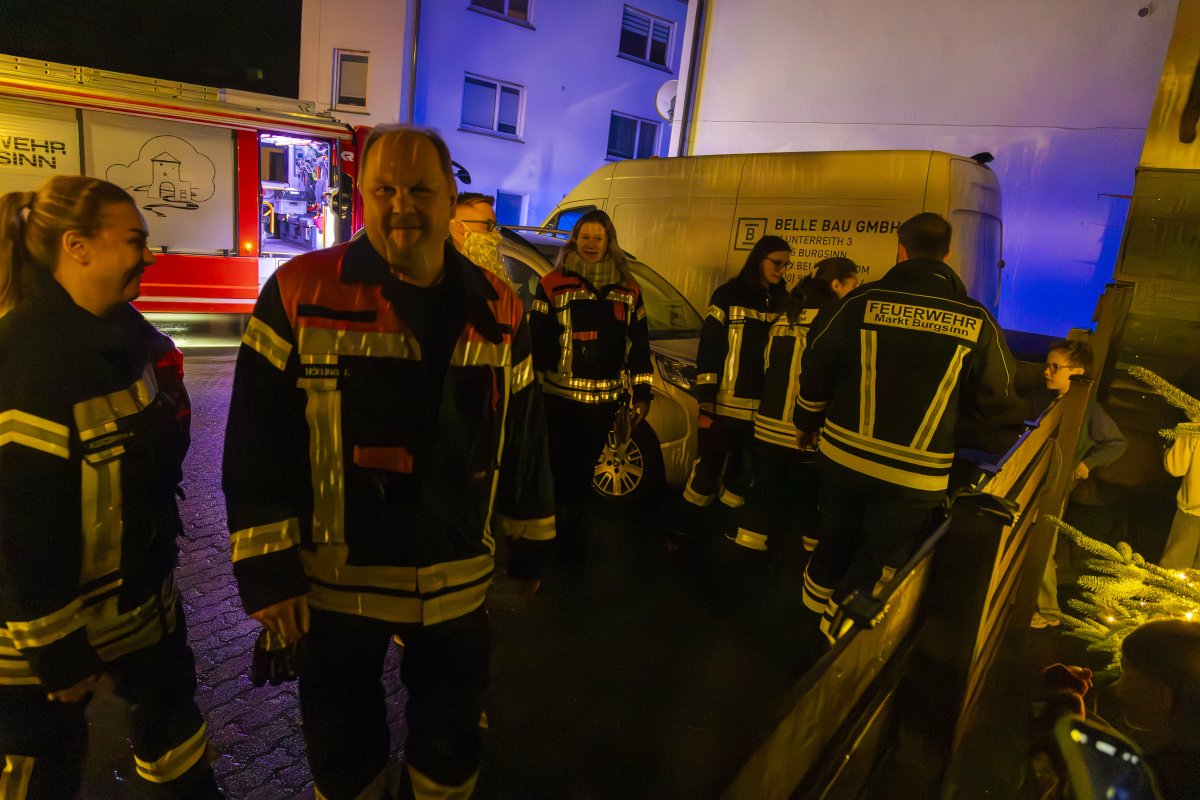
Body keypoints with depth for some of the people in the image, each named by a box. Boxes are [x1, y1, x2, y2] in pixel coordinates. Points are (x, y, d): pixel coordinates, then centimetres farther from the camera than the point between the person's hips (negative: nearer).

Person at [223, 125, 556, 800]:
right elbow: (257, 438, -8)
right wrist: (266, 566, -9)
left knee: (454, 745, 23)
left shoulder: (497, 309, -1)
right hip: (333, 580, -2)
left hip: (458, 583, 2)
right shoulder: (303, 292, -10)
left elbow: (524, 435, 5)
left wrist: (531, 541, 10)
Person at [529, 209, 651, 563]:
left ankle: (569, 532, 32)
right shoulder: (553, 284, -1)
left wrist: (641, 392, 8)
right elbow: (536, 338, -2)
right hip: (559, 396, -3)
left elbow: (639, 344, 11)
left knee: (584, 470, 15)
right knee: (558, 469, 4)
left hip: (604, 399, 3)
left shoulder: (628, 290, 9)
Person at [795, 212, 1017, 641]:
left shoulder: (863, 301, -9)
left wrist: (809, 421, 15)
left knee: (837, 538, 26)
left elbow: (816, 367, -2)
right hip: (914, 475, -2)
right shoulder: (977, 322, -9)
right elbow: (998, 398, 1)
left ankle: (817, 596, 46)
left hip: (843, 454, 3)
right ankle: (842, 621, 29)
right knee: (877, 559, 16)